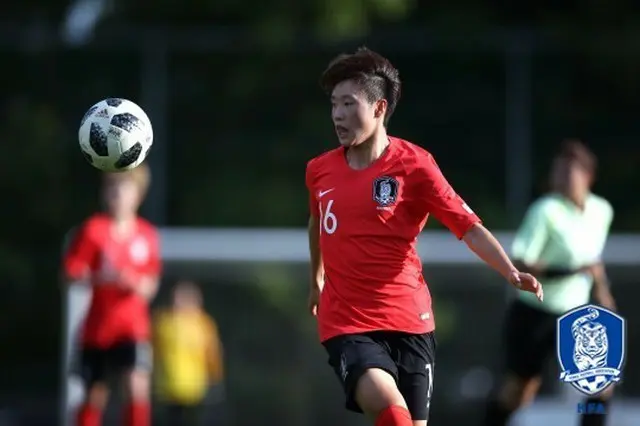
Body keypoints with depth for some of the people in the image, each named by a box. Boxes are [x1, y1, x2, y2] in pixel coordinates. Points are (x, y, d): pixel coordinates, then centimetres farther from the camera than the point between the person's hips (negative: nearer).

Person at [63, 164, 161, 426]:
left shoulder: (147, 235, 1)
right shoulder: (93, 230, -5)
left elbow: (151, 284, 8)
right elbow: (71, 273, -7)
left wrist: (138, 284, -15)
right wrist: (98, 277, -26)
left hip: (133, 327, 0)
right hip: (98, 326, 0)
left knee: (138, 387, -20)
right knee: (95, 397, 9)